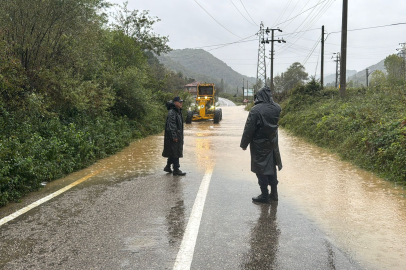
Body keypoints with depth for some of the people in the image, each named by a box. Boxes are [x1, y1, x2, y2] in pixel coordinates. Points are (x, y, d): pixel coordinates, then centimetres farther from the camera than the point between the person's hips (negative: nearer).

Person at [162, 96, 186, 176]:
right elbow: (171, 125, -21)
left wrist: (180, 135, 22)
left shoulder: (178, 111, 15)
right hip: (173, 136, -10)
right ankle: (176, 170, 0)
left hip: (178, 136, 10)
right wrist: (174, 136, -23)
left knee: (174, 152, 15)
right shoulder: (172, 112, -17)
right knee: (175, 152, -5)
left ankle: (168, 167, 27)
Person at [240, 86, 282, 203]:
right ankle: (274, 193, 25)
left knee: (261, 169, 6)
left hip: (259, 145, -5)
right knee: (272, 167, 17)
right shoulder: (277, 108, -4)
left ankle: (265, 195, 12)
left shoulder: (256, 110, -21)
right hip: (272, 144, 5)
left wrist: (244, 144, -6)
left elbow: (249, 129, -16)